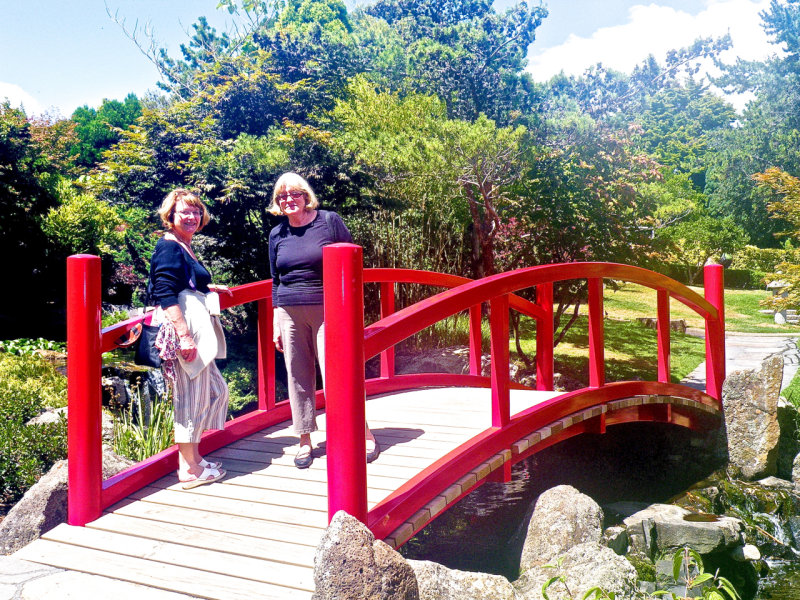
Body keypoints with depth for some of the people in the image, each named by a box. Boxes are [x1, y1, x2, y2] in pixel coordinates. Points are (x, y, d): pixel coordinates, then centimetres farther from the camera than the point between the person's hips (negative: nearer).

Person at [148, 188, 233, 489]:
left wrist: (209, 288, 37)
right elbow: (166, 295, -21)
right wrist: (184, 335, -26)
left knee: (216, 390, 17)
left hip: (195, 329, 11)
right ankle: (189, 468, 9)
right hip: (182, 329, -11)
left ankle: (193, 456, 27)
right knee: (191, 396, -3)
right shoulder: (169, 248, -11)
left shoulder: (184, 248, 18)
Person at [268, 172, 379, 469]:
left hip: (327, 310, -4)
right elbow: (276, 281, 16)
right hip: (290, 314, 4)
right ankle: (304, 441, 18)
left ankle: (364, 435, 6)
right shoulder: (277, 234, 9)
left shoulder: (329, 221, -1)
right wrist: (276, 323, 12)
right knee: (298, 377, 6)